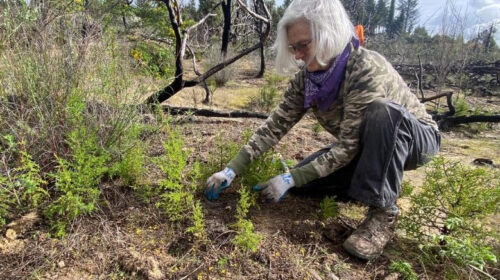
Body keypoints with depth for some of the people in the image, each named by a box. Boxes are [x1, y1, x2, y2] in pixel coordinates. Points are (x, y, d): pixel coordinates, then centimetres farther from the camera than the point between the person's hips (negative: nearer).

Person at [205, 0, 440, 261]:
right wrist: (232, 169, -19)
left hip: (415, 137, -5)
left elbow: (348, 146, -33)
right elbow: (275, 124, -13)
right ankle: (372, 182, 11)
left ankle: (383, 211, -23)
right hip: (370, 144, 6)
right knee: (303, 179, -8)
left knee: (381, 110, -39)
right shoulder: (306, 77, -13)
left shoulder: (366, 69, -33)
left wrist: (291, 179, -31)